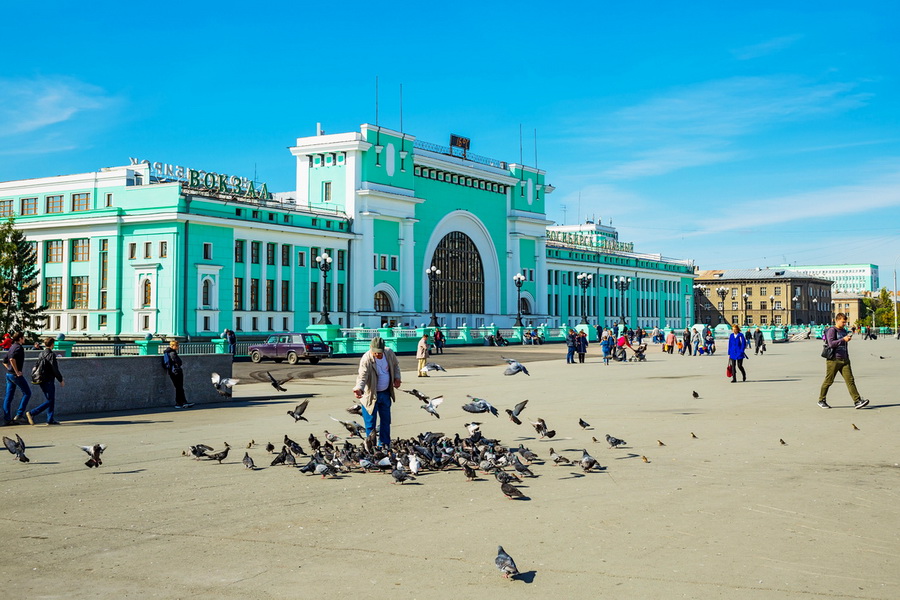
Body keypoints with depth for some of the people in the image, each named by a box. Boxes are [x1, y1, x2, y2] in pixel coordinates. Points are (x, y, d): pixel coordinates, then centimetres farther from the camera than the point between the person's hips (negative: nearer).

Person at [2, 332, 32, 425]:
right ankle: (19, 415, -3)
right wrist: (17, 371, -20)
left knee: (9, 397, 7)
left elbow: (5, 361, 19)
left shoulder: (12, 347, 15)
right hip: (16, 375, -9)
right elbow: (12, 359, -27)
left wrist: (10, 369, 15)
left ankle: (6, 418, 7)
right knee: (27, 393, 1)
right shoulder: (19, 347, -12)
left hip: (8, 374, 9)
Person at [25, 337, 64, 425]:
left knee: (51, 400, 13)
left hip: (41, 381, 9)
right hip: (48, 381, -9)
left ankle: (50, 419, 11)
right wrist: (61, 379, -6)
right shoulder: (51, 354, -14)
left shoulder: (41, 354, 11)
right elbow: (55, 369, -16)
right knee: (50, 401, -5)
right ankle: (32, 413, -12)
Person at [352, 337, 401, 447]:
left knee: (386, 421, 15)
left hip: (386, 393, 5)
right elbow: (362, 376, -33)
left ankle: (384, 445, 29)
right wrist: (359, 389, -52)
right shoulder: (366, 359, -26)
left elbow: (396, 364, 11)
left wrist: (397, 378, -1)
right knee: (370, 424, -1)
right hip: (371, 394, -5)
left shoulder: (389, 353, -9)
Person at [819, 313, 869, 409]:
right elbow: (831, 343, -21)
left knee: (850, 380, -4)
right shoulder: (831, 330, -7)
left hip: (844, 360, 6)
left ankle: (857, 401, -10)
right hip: (833, 360, -6)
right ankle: (821, 400, 16)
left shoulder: (844, 331, 17)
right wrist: (843, 339, -22)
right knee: (829, 381, 2)